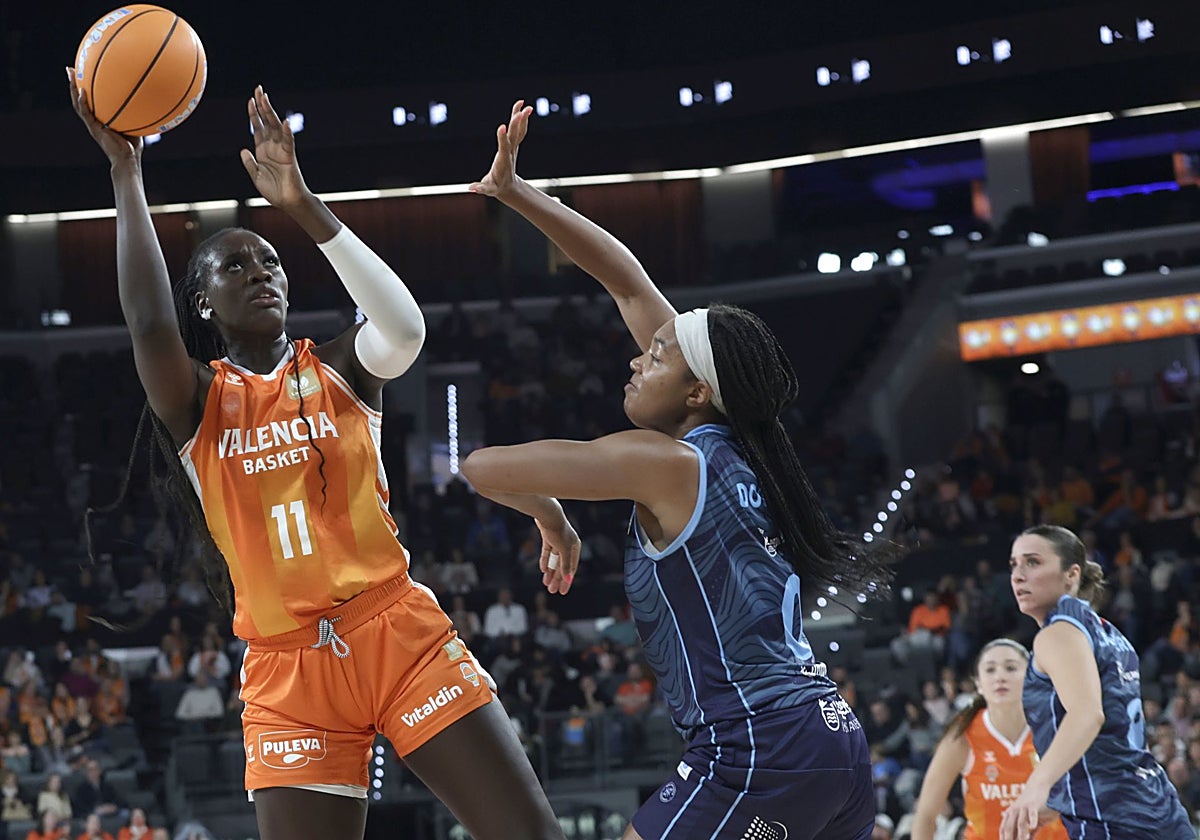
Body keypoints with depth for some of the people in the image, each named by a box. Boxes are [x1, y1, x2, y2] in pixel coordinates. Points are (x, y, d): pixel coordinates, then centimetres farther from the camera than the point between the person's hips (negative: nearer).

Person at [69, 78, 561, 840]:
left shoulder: (337, 371, 8)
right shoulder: (197, 400, 7)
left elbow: (406, 328, -15)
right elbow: (148, 324, -15)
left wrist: (303, 204, -19)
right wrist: (126, 171, -11)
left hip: (399, 632, 0)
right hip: (288, 669, 0)